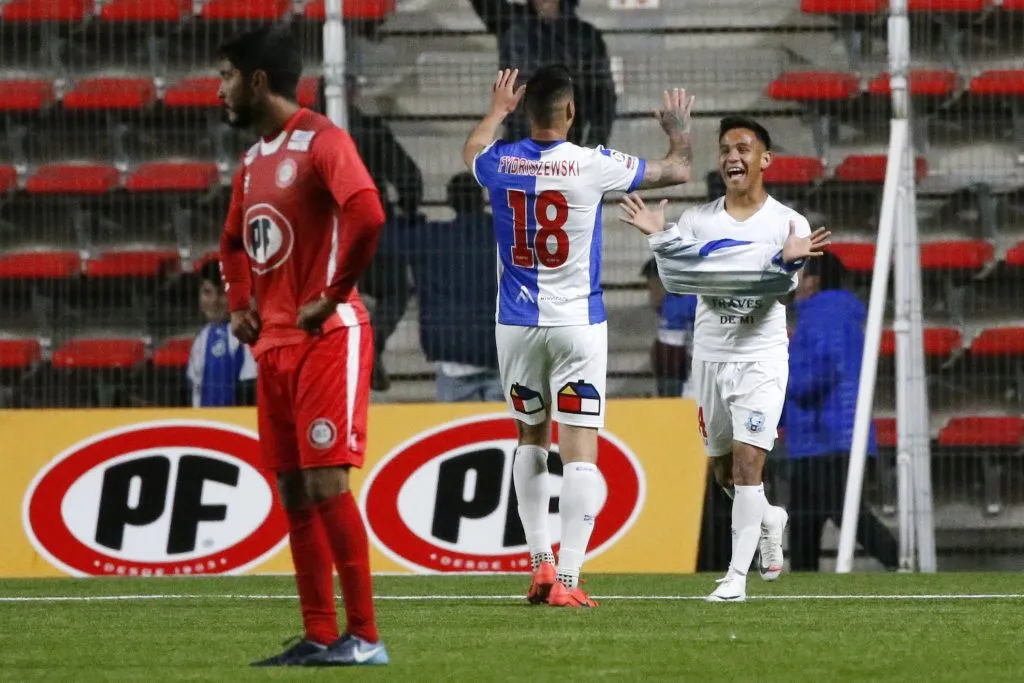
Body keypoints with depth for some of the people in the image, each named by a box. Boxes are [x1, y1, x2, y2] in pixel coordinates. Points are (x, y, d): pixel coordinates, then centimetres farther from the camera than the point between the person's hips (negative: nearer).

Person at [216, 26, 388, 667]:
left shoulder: (321, 141, -11)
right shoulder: (254, 161, 17)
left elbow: (367, 216, -26)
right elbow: (234, 241, 33)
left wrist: (329, 298, -19)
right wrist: (240, 303, 17)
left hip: (327, 338, -9)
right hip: (274, 345, 9)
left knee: (326, 482, -13)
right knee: (294, 491, 6)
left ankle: (364, 636, -11)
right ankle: (319, 637, 9)